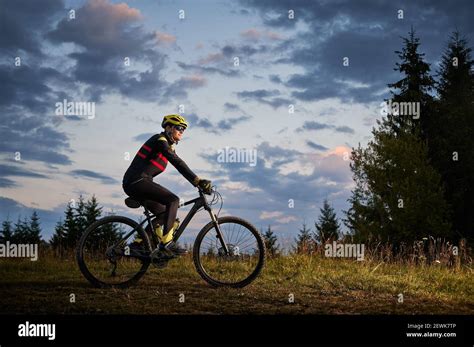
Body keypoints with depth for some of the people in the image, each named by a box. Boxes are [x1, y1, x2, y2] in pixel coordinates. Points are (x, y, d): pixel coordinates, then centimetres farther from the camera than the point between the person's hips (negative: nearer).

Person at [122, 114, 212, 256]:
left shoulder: (169, 145, 21)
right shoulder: (160, 140, -10)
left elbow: (181, 167, 17)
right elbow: (177, 162, -22)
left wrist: (199, 183, 7)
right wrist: (198, 181, -28)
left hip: (133, 184, 10)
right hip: (137, 181, -10)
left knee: (164, 214, 13)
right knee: (173, 200, -19)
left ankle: (138, 243, 12)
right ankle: (166, 241, -23)